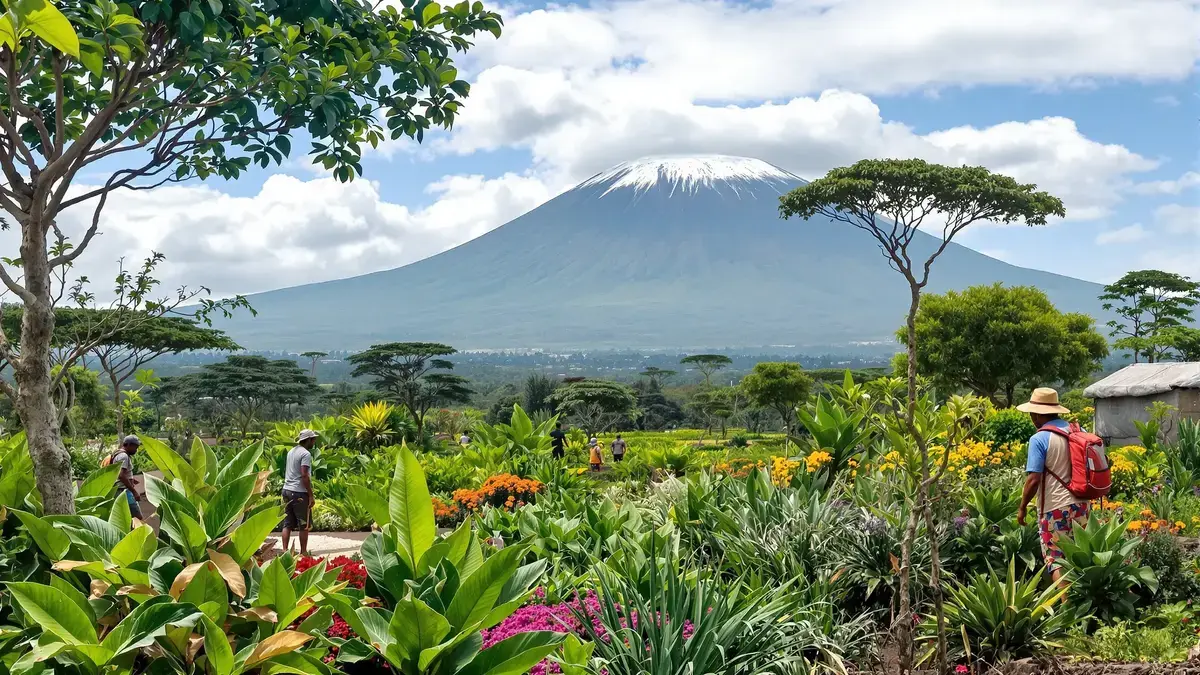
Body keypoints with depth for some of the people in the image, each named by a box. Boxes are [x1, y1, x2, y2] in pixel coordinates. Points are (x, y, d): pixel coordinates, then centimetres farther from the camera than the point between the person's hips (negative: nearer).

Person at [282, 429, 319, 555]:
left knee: (287, 524, 9)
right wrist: (311, 495, -15)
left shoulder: (291, 451, 14)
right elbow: (304, 476, -19)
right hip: (299, 492, -8)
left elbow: (287, 472, 17)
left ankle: (285, 550, 6)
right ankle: (303, 552, 9)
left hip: (287, 490, 8)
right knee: (304, 525, 3)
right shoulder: (306, 454, -12)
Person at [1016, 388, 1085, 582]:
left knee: (1056, 561, 2)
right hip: (1080, 504, 6)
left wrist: (1022, 507, -5)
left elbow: (1034, 480, -17)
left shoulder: (1039, 439, -14)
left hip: (1055, 508, -6)